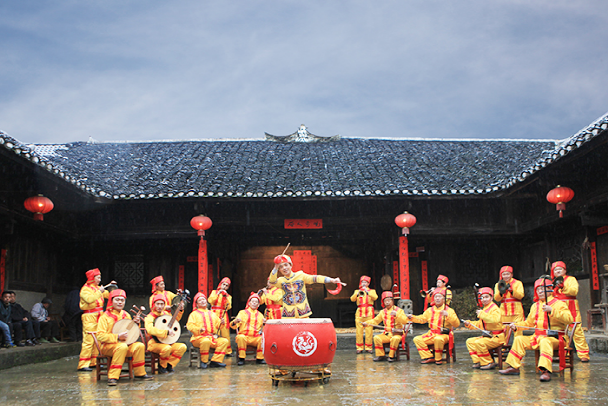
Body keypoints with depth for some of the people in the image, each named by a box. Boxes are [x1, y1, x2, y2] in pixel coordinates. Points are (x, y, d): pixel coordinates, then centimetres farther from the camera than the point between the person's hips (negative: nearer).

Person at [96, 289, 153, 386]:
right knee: (122, 347, -37)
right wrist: (117, 337, -22)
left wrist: (135, 324, 2)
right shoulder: (105, 317, -7)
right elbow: (100, 336, -15)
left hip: (125, 344, 6)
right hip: (108, 346, -5)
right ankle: (112, 377, -34)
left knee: (140, 346, -22)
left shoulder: (126, 315, 13)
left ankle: (139, 373, -8)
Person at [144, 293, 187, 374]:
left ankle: (169, 364, -5)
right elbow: (150, 330, -31)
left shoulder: (166, 313, 11)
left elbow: (174, 320, 32)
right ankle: (162, 366, -8)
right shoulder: (149, 317, -11)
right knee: (167, 348, -36)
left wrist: (180, 311, 17)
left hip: (168, 342, 6)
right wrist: (166, 332, -34)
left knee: (182, 347, -17)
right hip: (155, 343, -6)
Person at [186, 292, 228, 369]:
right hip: (199, 337, -5)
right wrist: (199, 329, -23)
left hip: (213, 337, 5)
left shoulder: (212, 313, 26)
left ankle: (215, 361, -22)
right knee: (206, 341, -39)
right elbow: (190, 325, -5)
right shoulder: (194, 314, 9)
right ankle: (203, 362, -20)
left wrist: (220, 323, -1)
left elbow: (217, 325, 23)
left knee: (224, 341, -21)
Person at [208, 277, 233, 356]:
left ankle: (228, 351, 1)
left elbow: (229, 307, 3)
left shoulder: (228, 296, 19)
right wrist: (218, 293, -6)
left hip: (223, 315, 1)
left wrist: (226, 297, -2)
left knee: (225, 333, -5)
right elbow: (211, 301, -3)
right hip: (215, 314, -1)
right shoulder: (214, 292, 15)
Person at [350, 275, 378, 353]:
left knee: (369, 330, -7)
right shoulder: (357, 291, 19)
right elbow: (352, 299, 1)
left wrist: (367, 292, -20)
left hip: (369, 312, -1)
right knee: (359, 330, -6)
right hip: (360, 312, 1)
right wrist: (357, 294, -18)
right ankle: (359, 347, -1)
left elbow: (375, 297, -6)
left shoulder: (372, 291, 16)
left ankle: (368, 347, -1)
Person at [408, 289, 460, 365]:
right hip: (431, 335, 6)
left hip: (444, 335, -6)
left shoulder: (449, 310, 0)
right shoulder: (430, 310, 15)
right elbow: (421, 319, 26)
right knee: (417, 339, -12)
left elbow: (456, 324, -11)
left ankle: (438, 359, -18)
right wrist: (412, 317, 8)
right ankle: (429, 357, -13)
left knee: (438, 339, -40)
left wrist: (448, 315, -25)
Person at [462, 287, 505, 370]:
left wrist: (481, 314, -27)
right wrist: (469, 324, 12)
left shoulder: (495, 308, -11)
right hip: (487, 336, 10)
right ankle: (478, 362, -1)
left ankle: (489, 363, -16)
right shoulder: (484, 309, 19)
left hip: (496, 337, -10)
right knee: (469, 341, 3)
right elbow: (479, 325, 27)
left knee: (479, 343, -30)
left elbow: (495, 319, -33)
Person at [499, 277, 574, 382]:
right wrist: (516, 326, 12)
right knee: (519, 339, -3)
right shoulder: (535, 306, 20)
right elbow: (528, 323, 30)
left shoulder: (558, 304, -2)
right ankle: (513, 367, 0)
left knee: (545, 342, -38)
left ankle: (546, 371, -49)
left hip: (554, 337, -7)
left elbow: (569, 318, -20)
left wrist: (552, 311, -28)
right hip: (537, 337, 7)